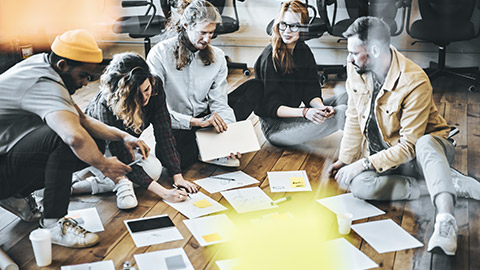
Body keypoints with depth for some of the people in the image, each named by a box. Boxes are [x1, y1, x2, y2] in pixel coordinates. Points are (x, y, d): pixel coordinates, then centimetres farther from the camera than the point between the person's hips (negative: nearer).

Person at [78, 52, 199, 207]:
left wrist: (178, 177, -28)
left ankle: (92, 184, -20)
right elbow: (123, 160, -38)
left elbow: (164, 134, -22)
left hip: (126, 145, 4)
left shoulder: (155, 87, -26)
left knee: (154, 170, -25)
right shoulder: (105, 105, -38)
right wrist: (164, 193, -44)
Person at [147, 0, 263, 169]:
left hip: (204, 119, 5)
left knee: (254, 87, -4)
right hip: (176, 127, -5)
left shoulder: (217, 57, 2)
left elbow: (219, 103, -3)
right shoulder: (160, 54, -13)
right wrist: (195, 121, -30)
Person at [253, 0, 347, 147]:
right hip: (274, 126, -7)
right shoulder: (269, 57, -16)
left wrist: (320, 107, -22)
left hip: (294, 113, 7)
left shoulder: (304, 51, 5)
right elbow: (271, 106, -19)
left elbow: (311, 91, 1)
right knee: (341, 112, -21)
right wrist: (304, 112, -33)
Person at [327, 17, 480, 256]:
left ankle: (445, 221, -53)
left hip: (426, 146, -6)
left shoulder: (415, 83, -27)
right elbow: (354, 118, 6)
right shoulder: (355, 69, -8)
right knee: (359, 184, -27)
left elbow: (409, 146, -25)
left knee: (426, 144, -42)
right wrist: (345, 160, 5)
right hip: (386, 155, 6)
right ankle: (454, 184, -22)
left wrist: (363, 164, -27)